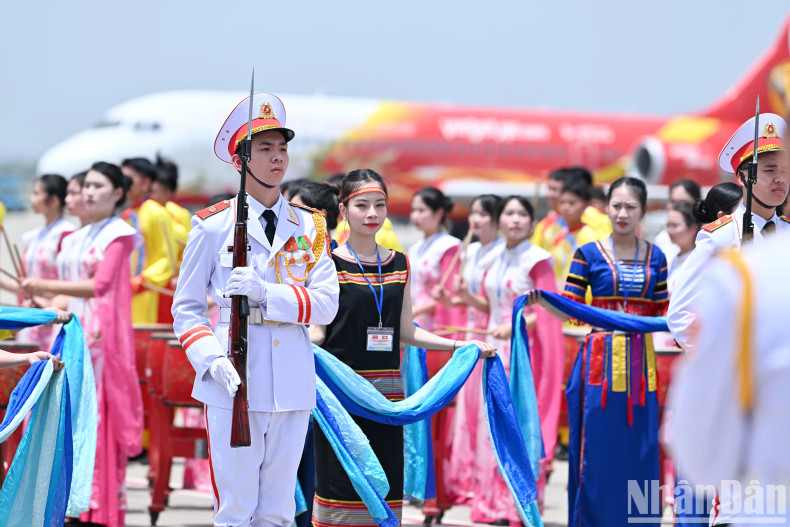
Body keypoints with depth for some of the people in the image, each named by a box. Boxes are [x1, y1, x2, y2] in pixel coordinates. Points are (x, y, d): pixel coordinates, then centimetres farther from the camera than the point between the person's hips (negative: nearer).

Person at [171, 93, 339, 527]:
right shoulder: (213, 225, 2)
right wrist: (210, 359, -13)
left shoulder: (310, 227, 10)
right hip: (234, 383, -3)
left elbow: (326, 303, 0)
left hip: (292, 385, 3)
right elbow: (187, 307, 5)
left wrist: (266, 294, -16)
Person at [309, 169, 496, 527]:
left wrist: (462, 345, 13)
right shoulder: (329, 263, -1)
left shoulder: (399, 265, 12)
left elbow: (405, 332, 16)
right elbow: (317, 330, -4)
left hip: (386, 389, 4)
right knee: (340, 481, -6)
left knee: (384, 481, 3)